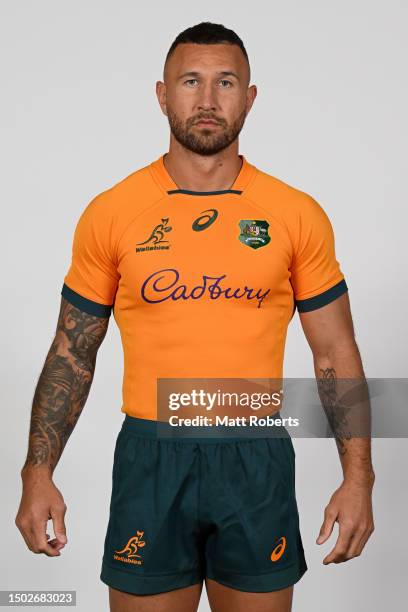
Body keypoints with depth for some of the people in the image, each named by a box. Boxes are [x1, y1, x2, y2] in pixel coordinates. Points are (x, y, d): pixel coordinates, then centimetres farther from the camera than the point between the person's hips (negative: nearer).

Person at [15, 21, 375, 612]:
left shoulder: (298, 215, -2)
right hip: (150, 459, 0)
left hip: (258, 460, 1)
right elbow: (72, 352, 4)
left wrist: (358, 475, -3)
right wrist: (38, 472, -2)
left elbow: (335, 354, 3)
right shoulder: (110, 213, -2)